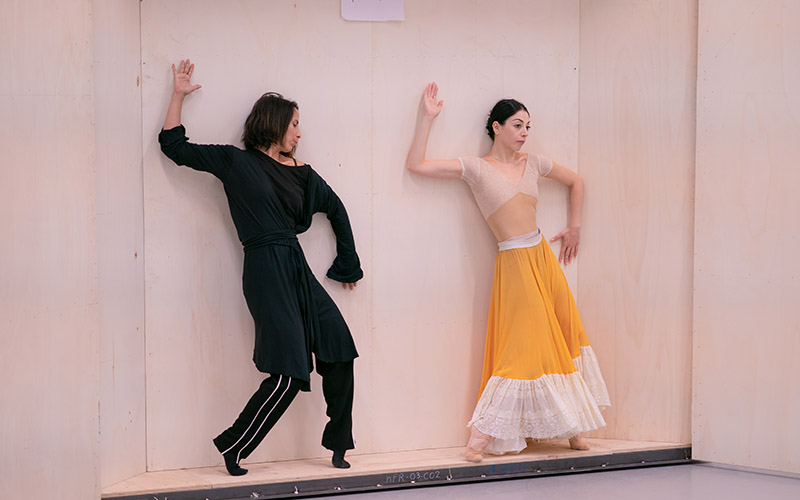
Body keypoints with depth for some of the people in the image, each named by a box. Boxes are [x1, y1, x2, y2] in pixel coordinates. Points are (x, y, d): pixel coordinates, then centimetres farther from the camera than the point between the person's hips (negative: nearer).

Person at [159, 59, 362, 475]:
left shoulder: (301, 173, 14)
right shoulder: (236, 162, 1)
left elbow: (335, 208, 28)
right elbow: (174, 146, 4)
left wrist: (348, 264, 28)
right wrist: (179, 95, 4)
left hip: (297, 269, 7)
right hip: (266, 271, -7)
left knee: (338, 349, 2)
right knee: (289, 374, -13)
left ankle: (338, 444, 16)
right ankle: (232, 447, 1)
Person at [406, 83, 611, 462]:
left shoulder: (533, 164, 10)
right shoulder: (476, 168, -3)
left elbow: (575, 182, 26)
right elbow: (416, 164, -9)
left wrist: (574, 227, 22)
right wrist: (427, 118, -9)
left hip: (543, 256, 6)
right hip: (514, 263, -6)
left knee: (563, 340, 7)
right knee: (523, 346, -10)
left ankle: (569, 426, 19)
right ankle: (481, 436, -7)